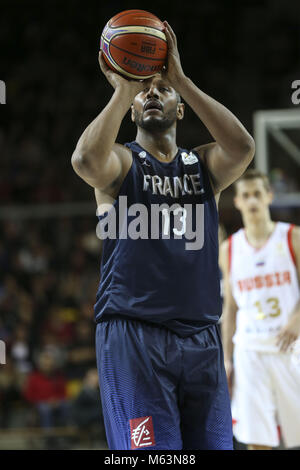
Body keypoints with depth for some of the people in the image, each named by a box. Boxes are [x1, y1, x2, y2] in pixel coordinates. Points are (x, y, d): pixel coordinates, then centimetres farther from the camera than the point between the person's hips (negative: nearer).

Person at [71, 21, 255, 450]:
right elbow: (85, 160, -21)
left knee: (213, 444, 4)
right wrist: (123, 91, -15)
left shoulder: (205, 165, 14)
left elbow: (242, 147, -10)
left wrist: (182, 79, -10)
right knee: (149, 451, -13)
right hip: (132, 335, -4)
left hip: (201, 337, 4)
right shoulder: (121, 162, 5)